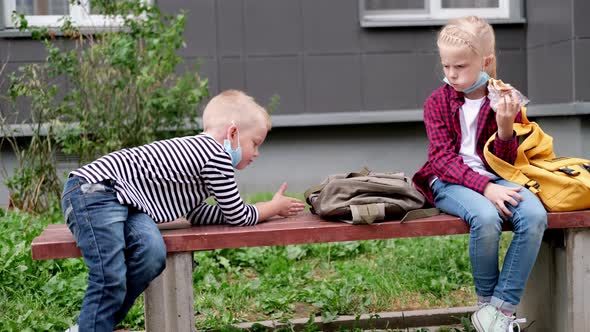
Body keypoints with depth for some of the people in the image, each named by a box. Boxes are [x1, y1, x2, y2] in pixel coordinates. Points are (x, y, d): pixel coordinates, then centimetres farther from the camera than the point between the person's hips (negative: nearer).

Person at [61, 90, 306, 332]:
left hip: (122, 199, 9)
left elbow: (197, 215, 24)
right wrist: (275, 207, 15)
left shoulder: (200, 149, 20)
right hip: (95, 189, -9)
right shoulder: (218, 156, -10)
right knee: (112, 280, -20)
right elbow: (237, 217, -1)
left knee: (153, 253, -12)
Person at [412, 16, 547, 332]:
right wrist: (484, 187, -26)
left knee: (535, 214, -28)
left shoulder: (505, 103, 5)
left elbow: (504, 164, 4)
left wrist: (505, 128, -17)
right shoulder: (437, 102, -1)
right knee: (485, 216, -35)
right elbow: (444, 158, -11)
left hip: (492, 177, 3)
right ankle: (486, 300, -7)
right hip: (449, 181, -3)